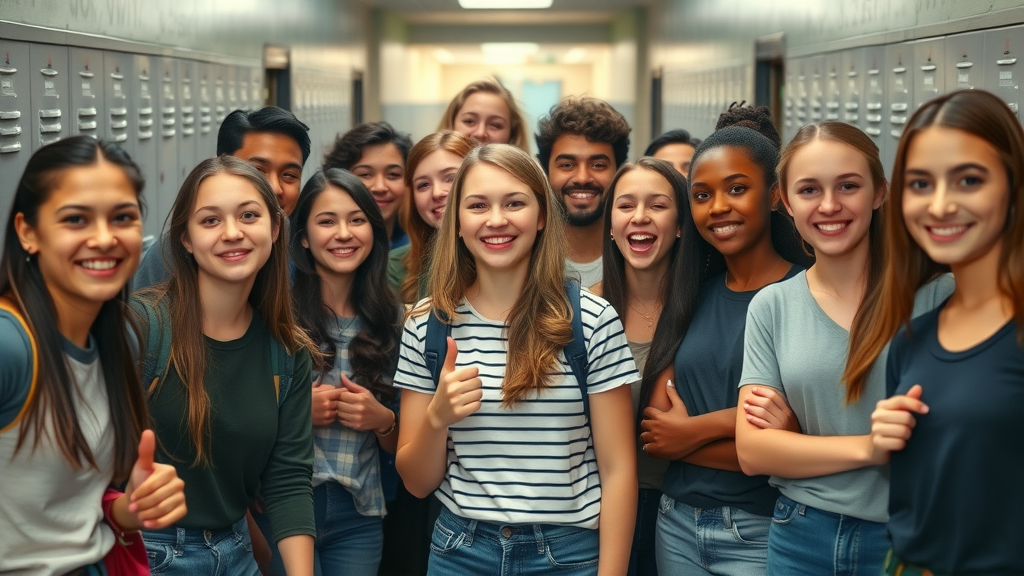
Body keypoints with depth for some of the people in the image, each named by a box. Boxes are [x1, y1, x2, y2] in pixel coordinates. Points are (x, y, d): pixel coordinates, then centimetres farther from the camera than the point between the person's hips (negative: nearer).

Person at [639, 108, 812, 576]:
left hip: (762, 534, -5)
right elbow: (653, 431, 3)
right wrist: (731, 422, -12)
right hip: (676, 524, 5)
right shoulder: (691, 294, 5)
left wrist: (696, 430, -11)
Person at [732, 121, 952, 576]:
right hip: (801, 538, 2)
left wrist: (795, 435, -15)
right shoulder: (771, 307, 1)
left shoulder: (935, 291, -8)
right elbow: (752, 451, -3)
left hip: (909, 539, -2)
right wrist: (870, 447, -19)